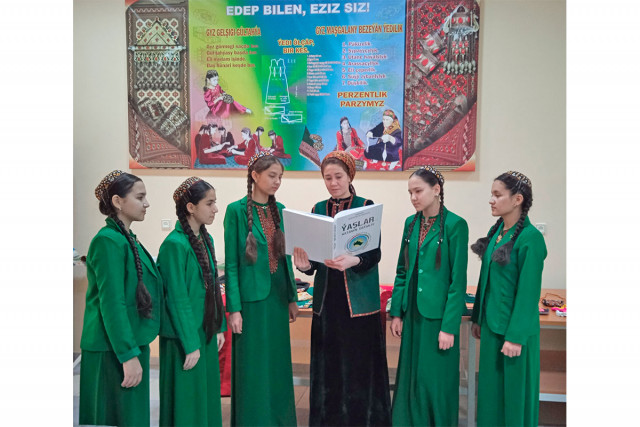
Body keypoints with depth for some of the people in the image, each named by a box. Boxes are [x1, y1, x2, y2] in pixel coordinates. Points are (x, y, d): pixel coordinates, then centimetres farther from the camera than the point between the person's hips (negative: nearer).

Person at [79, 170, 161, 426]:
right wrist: (129, 355, -21)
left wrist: (136, 349, 16)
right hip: (114, 349, -9)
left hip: (132, 342, 9)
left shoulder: (127, 238, 10)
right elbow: (112, 304, -21)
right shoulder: (108, 241, -17)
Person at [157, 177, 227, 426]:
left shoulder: (206, 239, 6)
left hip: (206, 332, 8)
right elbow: (177, 298, -18)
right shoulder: (175, 244, -18)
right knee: (187, 401, 6)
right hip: (184, 336, -8)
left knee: (207, 396, 18)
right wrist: (190, 344, -16)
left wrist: (218, 327, 11)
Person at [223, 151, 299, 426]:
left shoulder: (279, 210, 8)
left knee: (277, 364, 15)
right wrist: (234, 308, -13)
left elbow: (285, 257, 12)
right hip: (251, 298, -5)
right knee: (252, 367, 5)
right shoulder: (237, 210, -8)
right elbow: (231, 264, -9)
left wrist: (292, 297, 11)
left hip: (277, 296, 6)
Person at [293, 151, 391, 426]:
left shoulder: (366, 207, -2)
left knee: (360, 363, 0)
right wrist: (305, 265, -14)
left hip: (359, 299, -3)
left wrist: (354, 261, -28)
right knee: (329, 366, 8)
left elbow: (375, 253, -9)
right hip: (327, 298, 3)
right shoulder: (318, 209, 9)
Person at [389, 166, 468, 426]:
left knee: (436, 381, 6)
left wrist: (450, 327, -14)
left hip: (438, 316, -5)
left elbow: (458, 280, -12)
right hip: (413, 314, 6)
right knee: (410, 378, 15)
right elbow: (402, 272, 10)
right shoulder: (411, 223, 6)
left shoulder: (455, 225, -11)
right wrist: (396, 313, 6)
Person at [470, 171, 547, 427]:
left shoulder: (530, 238, -18)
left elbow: (528, 292, -17)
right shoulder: (496, 231, 5)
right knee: (490, 386, 18)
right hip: (491, 323, 7)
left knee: (514, 391, 8)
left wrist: (516, 336, -16)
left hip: (515, 329, -7)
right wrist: (477, 317, 14)